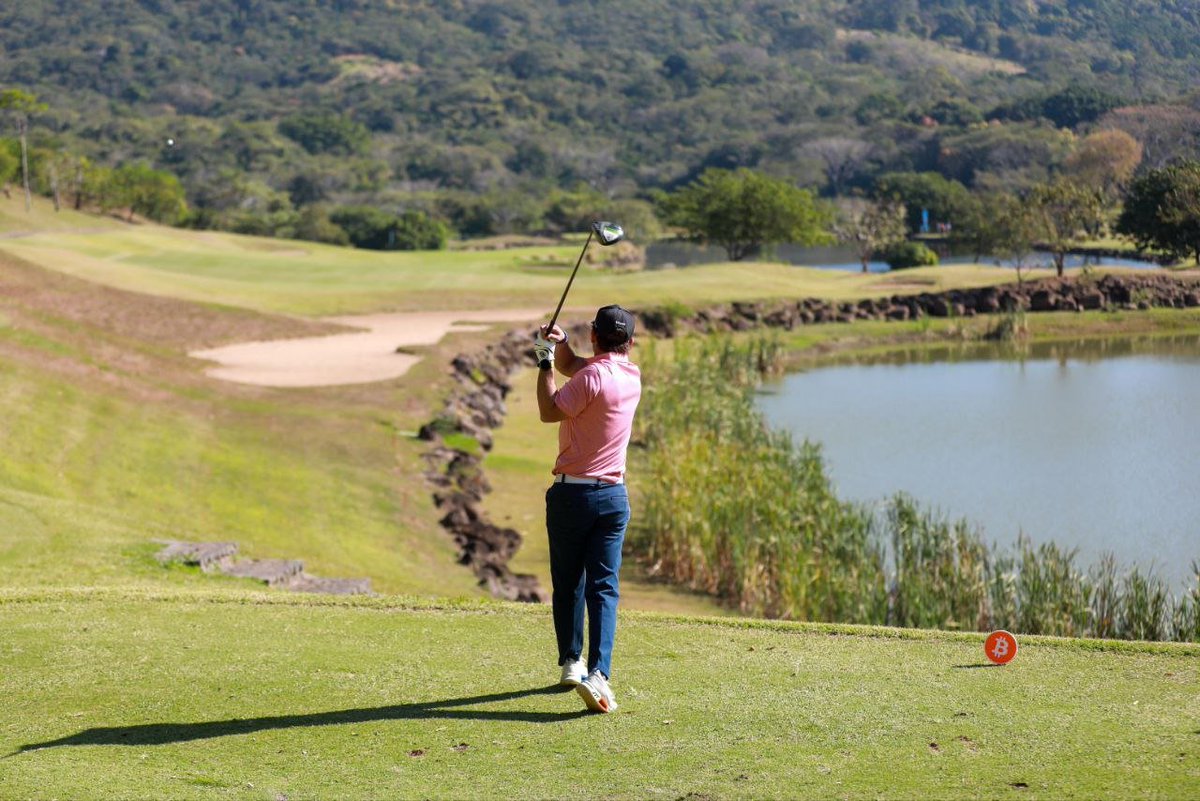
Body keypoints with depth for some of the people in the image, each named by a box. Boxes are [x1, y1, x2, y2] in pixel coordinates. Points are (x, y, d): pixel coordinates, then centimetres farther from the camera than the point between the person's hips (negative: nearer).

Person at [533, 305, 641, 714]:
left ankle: (571, 664, 23)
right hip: (614, 496, 4)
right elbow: (571, 367, 16)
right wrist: (560, 345, -2)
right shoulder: (632, 376, 7)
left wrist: (546, 361, -4)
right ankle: (598, 673, -19)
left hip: (572, 494, -4)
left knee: (568, 584, 12)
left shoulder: (593, 376, -15)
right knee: (604, 588, -3)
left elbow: (549, 411, -9)